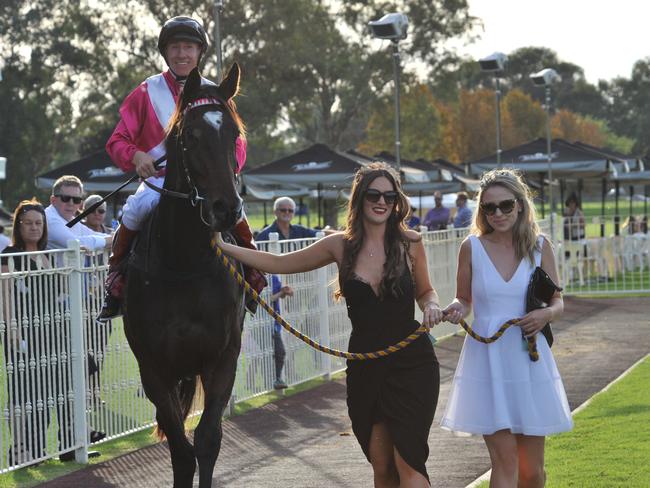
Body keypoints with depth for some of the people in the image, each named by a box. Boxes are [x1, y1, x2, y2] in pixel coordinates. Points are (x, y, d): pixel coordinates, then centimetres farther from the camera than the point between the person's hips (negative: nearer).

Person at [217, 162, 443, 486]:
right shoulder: (341, 245, 3)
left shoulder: (410, 243, -2)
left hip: (411, 364, -3)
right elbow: (279, 263, 10)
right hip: (365, 368, 3)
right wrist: (222, 247, 6)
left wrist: (431, 306, -11)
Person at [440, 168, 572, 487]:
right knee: (505, 459, -9)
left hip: (529, 360, 2)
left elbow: (558, 302, 9)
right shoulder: (472, 247, -1)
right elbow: (464, 299, 9)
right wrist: (457, 310, -13)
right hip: (487, 361, -2)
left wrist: (546, 314, -13)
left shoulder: (540, 246, 2)